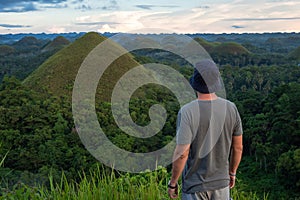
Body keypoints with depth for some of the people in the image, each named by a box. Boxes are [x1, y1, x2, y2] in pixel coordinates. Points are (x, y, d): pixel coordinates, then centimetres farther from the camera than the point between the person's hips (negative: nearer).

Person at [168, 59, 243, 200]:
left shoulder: (187, 112, -23)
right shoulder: (231, 108, -10)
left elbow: (181, 154, -24)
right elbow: (238, 147, 0)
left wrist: (172, 183, -8)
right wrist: (232, 173, 16)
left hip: (195, 184, -3)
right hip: (221, 182, 4)